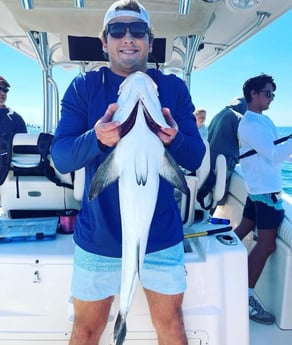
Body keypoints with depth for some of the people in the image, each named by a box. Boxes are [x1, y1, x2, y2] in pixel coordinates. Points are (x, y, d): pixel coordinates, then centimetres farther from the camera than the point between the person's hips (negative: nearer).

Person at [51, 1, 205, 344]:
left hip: (161, 235, 1)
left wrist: (175, 139, -25)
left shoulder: (174, 88, 0)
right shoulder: (83, 86, -3)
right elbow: (60, 157, -10)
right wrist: (96, 138, -31)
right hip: (99, 235, 0)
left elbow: (196, 158, -3)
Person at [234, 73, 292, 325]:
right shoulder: (251, 123, -15)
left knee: (243, 230, 15)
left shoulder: (263, 120, 16)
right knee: (267, 244, -5)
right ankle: (246, 298, 3)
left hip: (259, 188, 10)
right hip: (266, 189, -10)